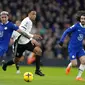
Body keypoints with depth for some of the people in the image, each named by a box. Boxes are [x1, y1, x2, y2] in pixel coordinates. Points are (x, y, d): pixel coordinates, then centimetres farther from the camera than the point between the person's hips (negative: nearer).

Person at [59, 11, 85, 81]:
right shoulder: (76, 26, -14)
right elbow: (66, 32, -10)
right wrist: (61, 40, -14)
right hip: (72, 48, -5)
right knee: (74, 64, -9)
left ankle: (79, 76, 6)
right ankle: (69, 66, 29)